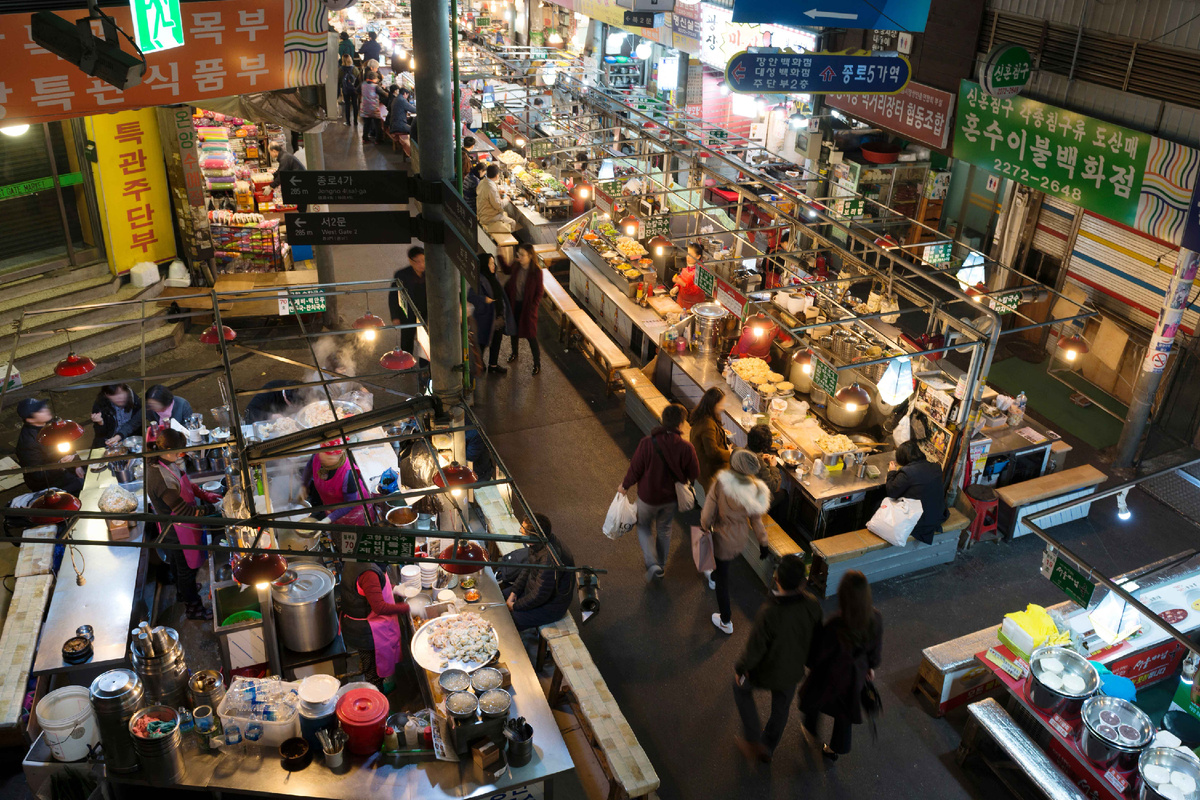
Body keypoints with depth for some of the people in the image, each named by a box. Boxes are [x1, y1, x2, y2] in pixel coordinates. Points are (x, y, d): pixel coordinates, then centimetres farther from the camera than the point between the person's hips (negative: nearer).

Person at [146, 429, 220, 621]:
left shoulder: (167, 464, -6)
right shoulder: (161, 477, -36)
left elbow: (185, 486, 10)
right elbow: (182, 509, -33)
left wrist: (205, 495, 0)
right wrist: (207, 510, -25)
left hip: (173, 530, 9)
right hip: (178, 531, -9)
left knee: (177, 560, 31)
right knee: (187, 566, 10)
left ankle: (183, 590, 55)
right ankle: (192, 607, 29)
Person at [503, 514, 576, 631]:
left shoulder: (550, 559, -38)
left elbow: (539, 596, -27)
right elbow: (528, 567, 7)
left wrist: (515, 606, -13)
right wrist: (514, 592, 1)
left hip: (551, 607, -9)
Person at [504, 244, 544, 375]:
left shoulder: (536, 271, -18)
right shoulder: (517, 268, -4)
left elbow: (539, 292, -13)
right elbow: (509, 284, 7)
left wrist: (532, 307, -17)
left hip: (528, 306, -5)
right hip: (515, 304, 5)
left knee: (530, 335, 0)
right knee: (513, 330, 21)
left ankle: (537, 363, 15)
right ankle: (514, 352, 47)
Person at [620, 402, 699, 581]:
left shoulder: (647, 443, -28)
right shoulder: (686, 447, -23)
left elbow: (635, 469, -16)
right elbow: (694, 474, -9)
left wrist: (625, 485, 4)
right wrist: (684, 483, 15)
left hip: (648, 497, -2)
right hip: (672, 498, 2)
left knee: (644, 527, 24)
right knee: (664, 528, 28)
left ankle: (652, 564, 7)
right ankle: (661, 564, 44)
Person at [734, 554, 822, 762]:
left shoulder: (769, 614, -39)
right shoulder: (812, 605, -24)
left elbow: (755, 650, -26)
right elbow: (816, 636, -5)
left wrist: (740, 668, -6)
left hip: (767, 673, -4)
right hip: (794, 672, 4)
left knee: (741, 687, 28)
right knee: (781, 709, 29)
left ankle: (753, 740, 32)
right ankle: (767, 749, 54)